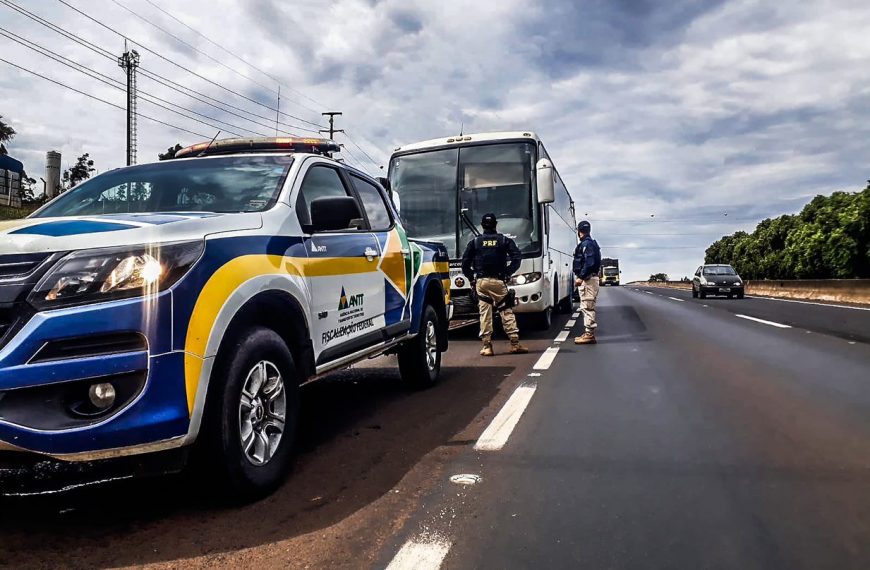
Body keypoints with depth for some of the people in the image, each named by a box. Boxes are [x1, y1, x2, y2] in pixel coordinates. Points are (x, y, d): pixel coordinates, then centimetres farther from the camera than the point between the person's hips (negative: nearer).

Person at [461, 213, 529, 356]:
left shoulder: (475, 242, 8)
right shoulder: (504, 240, 6)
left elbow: (465, 262, 4)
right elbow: (517, 257, -4)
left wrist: (471, 278, 11)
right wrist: (508, 273, 2)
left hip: (480, 281, 1)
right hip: (498, 281, -1)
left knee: (485, 313, 3)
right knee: (507, 312, 4)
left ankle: (487, 346, 1)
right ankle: (515, 344, 2)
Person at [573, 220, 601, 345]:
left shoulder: (586, 244, -13)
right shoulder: (591, 243, 18)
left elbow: (589, 263, -23)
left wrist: (581, 277, -21)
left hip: (587, 279, -11)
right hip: (590, 278, 11)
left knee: (587, 307, -9)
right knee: (587, 307, 14)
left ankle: (589, 334, -7)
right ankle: (589, 333, 20)